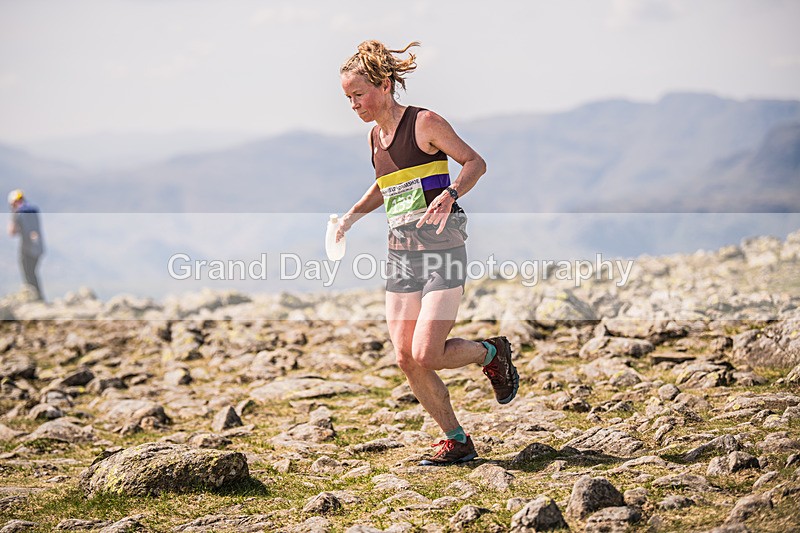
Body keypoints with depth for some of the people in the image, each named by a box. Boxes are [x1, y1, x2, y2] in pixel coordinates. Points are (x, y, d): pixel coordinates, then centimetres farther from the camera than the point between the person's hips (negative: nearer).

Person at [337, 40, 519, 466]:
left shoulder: (424, 123, -8)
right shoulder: (376, 136, 13)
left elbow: (475, 162, -6)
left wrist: (450, 195, -24)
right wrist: (352, 215, 14)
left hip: (442, 252, -7)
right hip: (400, 254, 7)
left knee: (426, 357, -14)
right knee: (407, 361, -1)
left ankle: (493, 353, 16)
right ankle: (457, 442, 13)